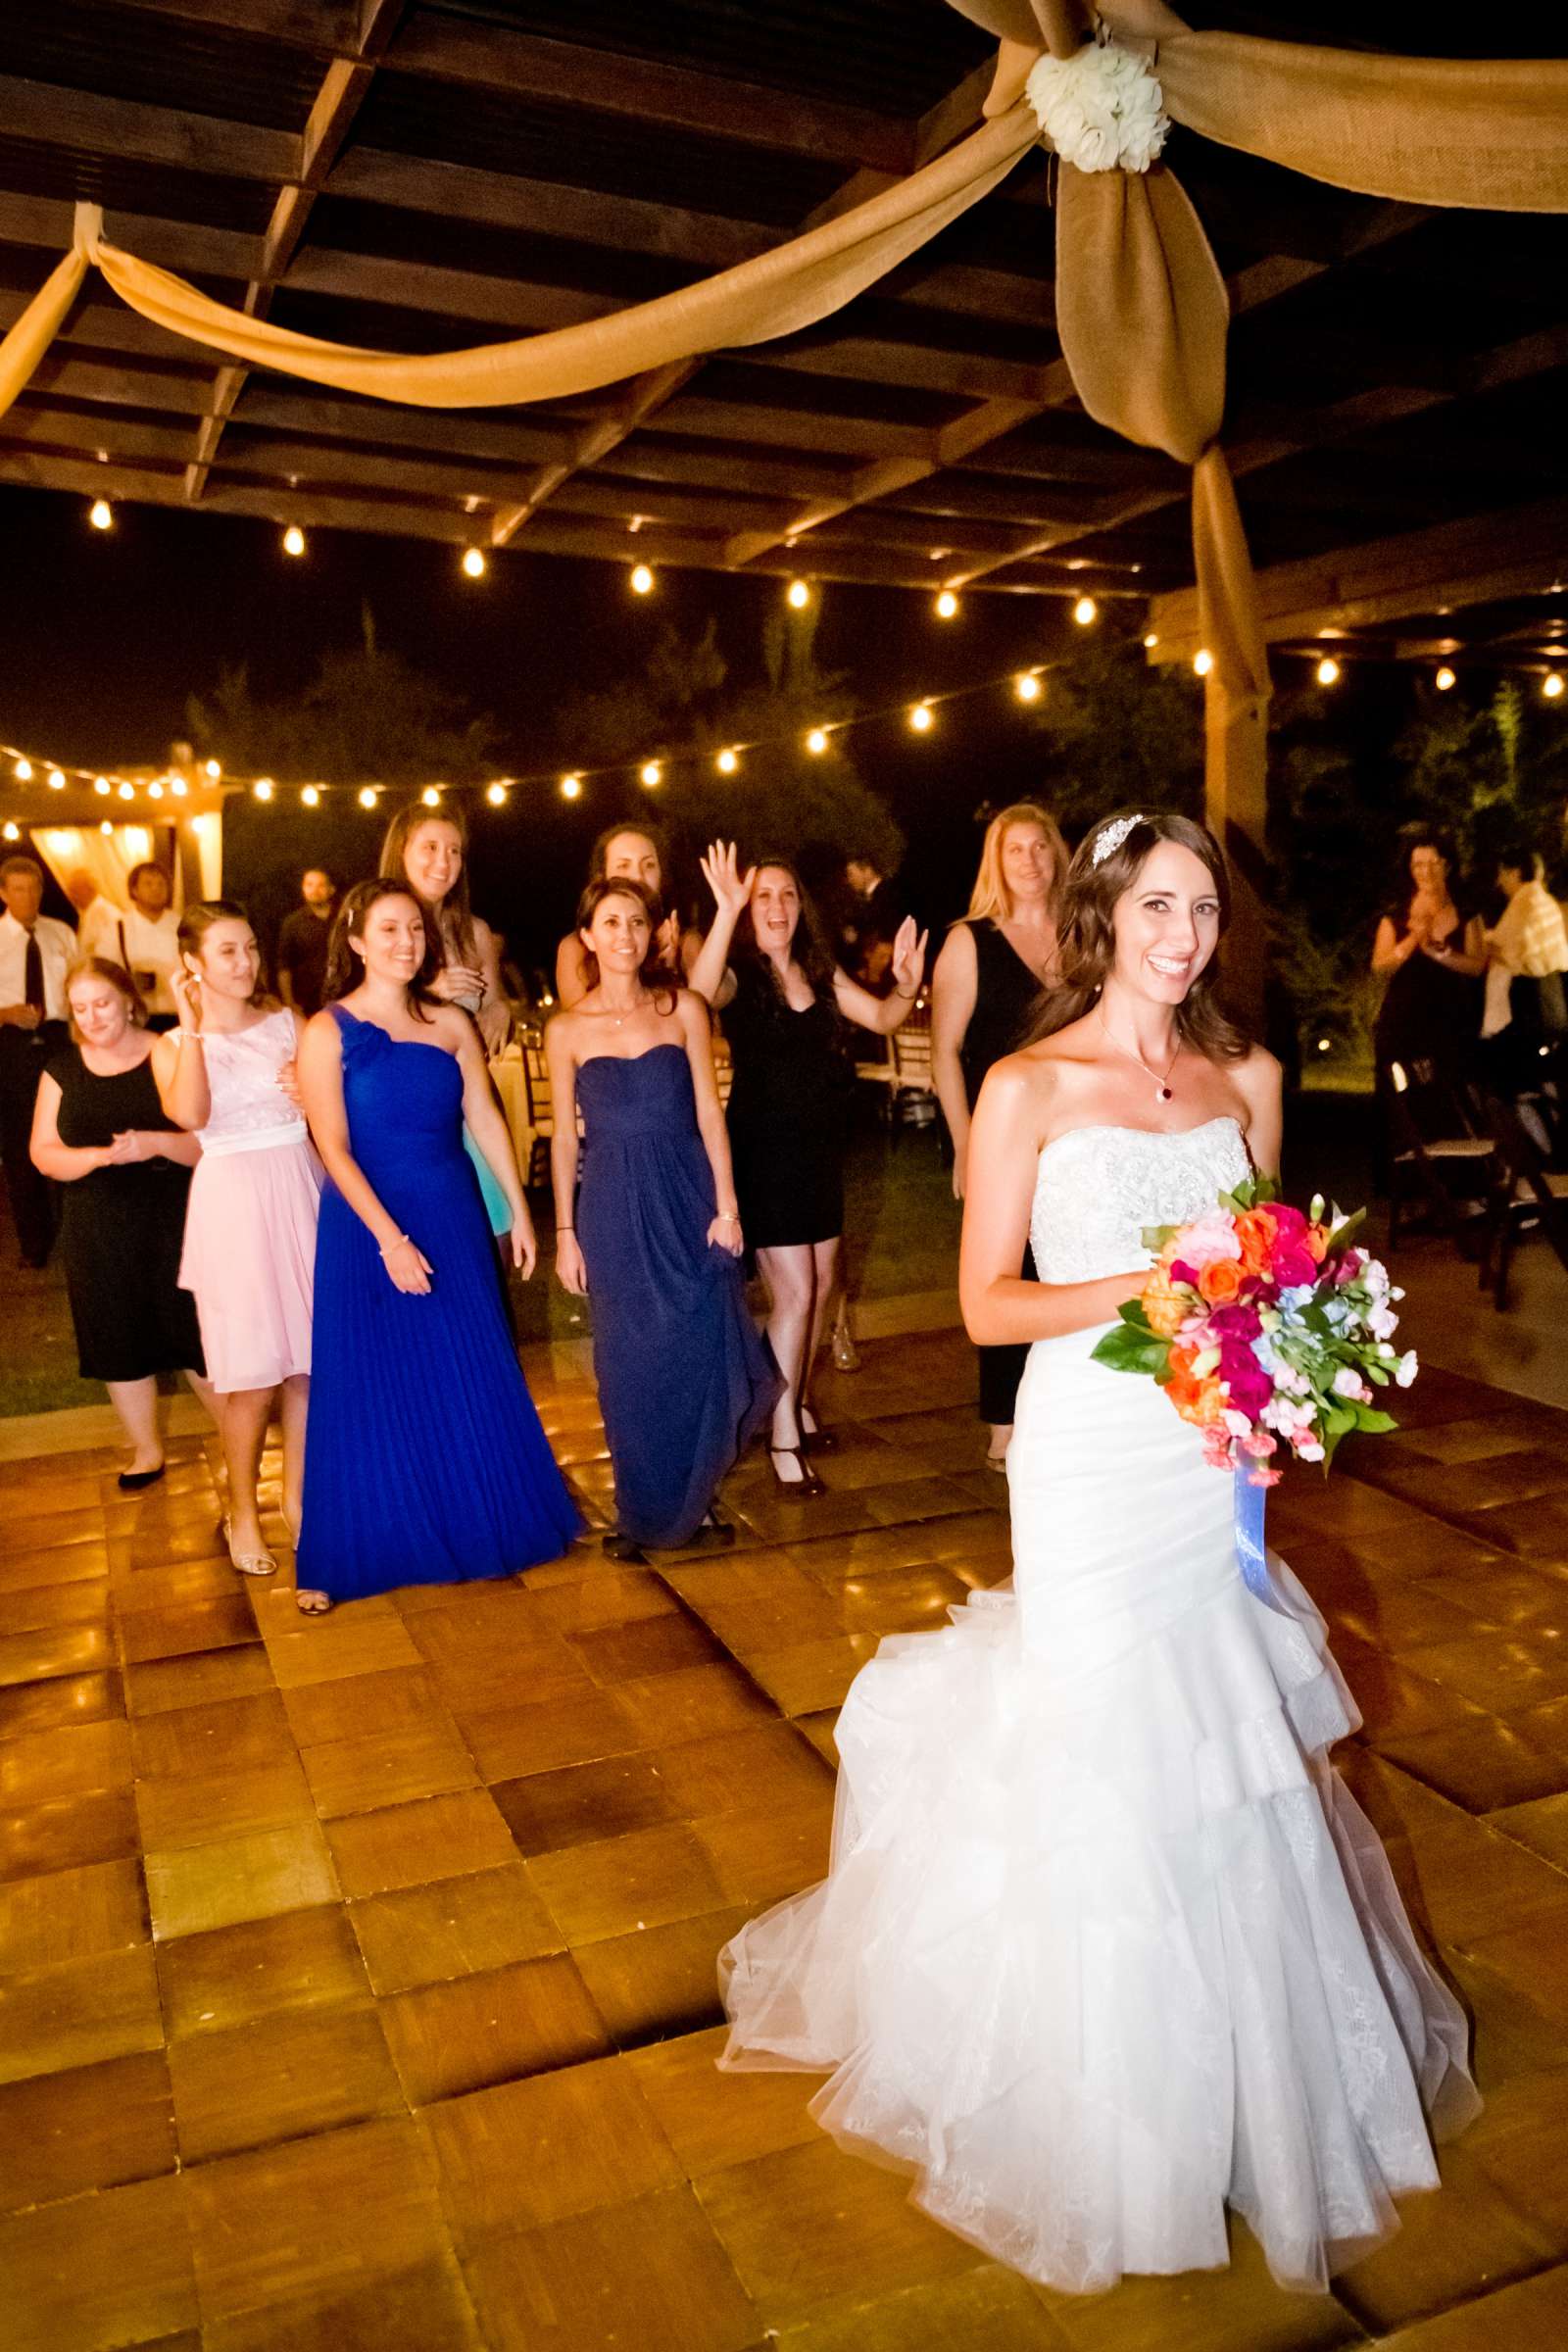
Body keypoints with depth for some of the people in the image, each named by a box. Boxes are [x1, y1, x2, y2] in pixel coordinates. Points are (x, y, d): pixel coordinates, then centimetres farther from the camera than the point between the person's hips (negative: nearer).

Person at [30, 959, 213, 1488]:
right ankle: (146, 1450, 30)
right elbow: (43, 1154, 1)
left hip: (173, 1225, -3)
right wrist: (95, 1156, -17)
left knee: (195, 1335, 2)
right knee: (120, 1343, 12)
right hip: (99, 1233, 3)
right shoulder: (64, 1070, 4)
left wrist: (156, 1142, -25)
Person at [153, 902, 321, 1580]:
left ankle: (297, 1497, 22)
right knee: (251, 1371, -1)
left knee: (309, 1359, 5)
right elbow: (191, 1115, -18)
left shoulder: (288, 1023, 9)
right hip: (232, 1201, -2)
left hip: (300, 1193, 2)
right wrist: (193, 1027, -15)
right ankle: (242, 1512, 18)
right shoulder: (175, 1045, 3)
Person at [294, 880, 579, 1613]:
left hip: (454, 1221, 3)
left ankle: (478, 1528, 32)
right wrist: (390, 1239, -19)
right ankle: (340, 1560, 21)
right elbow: (334, 1149, -13)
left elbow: (487, 1121, 6)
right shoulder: (327, 1033, -8)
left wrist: (519, 1211, 4)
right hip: (368, 1226, -3)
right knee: (371, 1395, 5)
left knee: (472, 1386, 12)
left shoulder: (450, 1023, 2)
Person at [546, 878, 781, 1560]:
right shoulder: (567, 1029, 2)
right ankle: (642, 1512, 22)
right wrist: (565, 1231, 3)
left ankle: (695, 1500, 23)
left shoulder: (683, 1009, 2)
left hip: (686, 1199, 0)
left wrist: (725, 1206, -4)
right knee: (629, 1365, 6)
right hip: (612, 1207, 0)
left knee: (700, 1353, 4)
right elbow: (564, 1136, 5)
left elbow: (708, 1113, 1)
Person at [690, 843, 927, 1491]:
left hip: (821, 1146, 6)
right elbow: (699, 995, -33)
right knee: (793, 1292, -7)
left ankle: (799, 1404, 33)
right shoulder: (738, 974, -10)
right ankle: (783, 1440, 4)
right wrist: (726, 912, -45)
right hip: (764, 1150, -6)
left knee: (820, 1286, 14)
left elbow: (881, 1018, 5)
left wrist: (906, 987, -17)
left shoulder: (821, 972, 7)